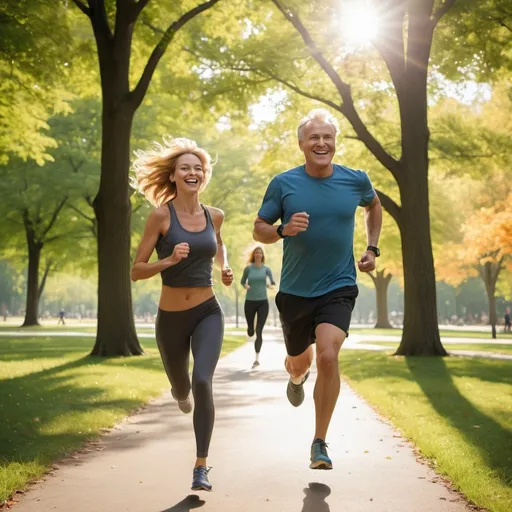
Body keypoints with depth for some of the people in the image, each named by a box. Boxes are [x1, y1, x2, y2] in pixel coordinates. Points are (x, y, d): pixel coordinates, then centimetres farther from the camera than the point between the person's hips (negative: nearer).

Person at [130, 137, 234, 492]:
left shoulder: (214, 215, 0)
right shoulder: (161, 215, -11)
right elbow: (137, 270, -11)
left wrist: (225, 269, 6)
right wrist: (170, 260, -28)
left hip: (208, 314, 1)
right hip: (171, 318, -1)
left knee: (202, 382, -22)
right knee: (182, 388, 20)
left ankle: (201, 467, -9)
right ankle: (182, 392, 62)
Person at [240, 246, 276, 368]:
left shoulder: (266, 269, 2)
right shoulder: (248, 268, 1)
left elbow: (273, 283, -1)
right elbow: (242, 281, 12)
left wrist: (272, 285, -25)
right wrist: (245, 285, -11)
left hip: (263, 302, -1)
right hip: (250, 302, 1)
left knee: (259, 331, -11)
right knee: (251, 332, 9)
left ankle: (257, 358, -10)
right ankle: (250, 330, 50)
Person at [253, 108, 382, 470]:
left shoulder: (356, 181, -2)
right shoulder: (284, 183, -7)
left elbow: (374, 206, 20)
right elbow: (259, 229, -1)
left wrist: (372, 249, 9)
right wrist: (283, 229, -22)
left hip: (338, 287, -1)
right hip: (295, 291, 1)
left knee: (328, 355, -22)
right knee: (300, 361, 18)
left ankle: (320, 443, -6)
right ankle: (298, 377, 60)